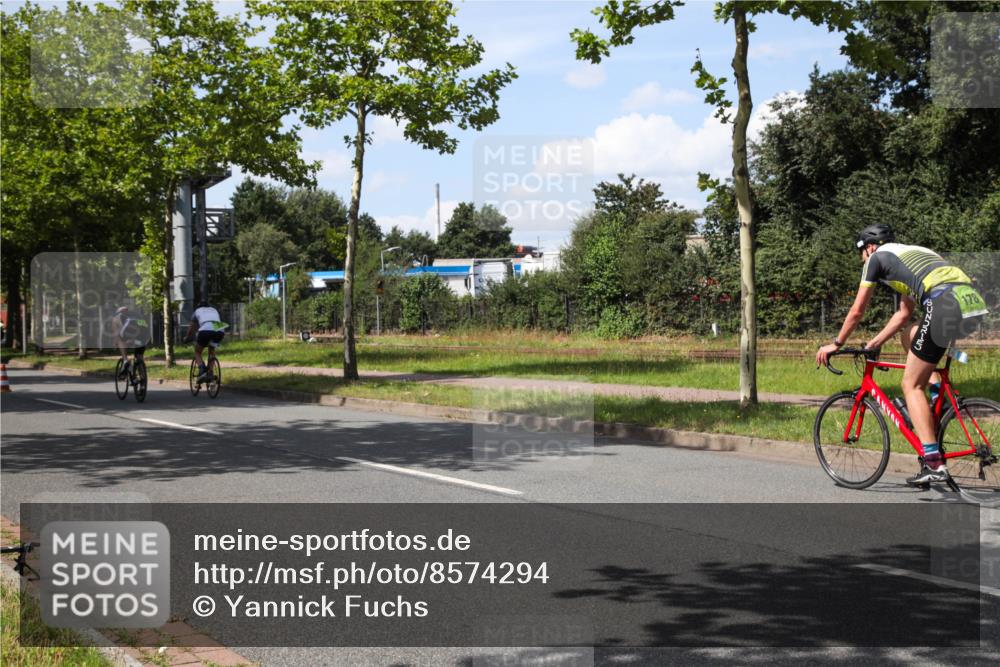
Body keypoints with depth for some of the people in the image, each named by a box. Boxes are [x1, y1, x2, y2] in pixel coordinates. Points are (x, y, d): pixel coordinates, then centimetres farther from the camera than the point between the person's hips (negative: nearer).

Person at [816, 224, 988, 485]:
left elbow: (857, 311, 18)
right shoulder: (913, 253, 37)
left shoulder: (877, 258, 15)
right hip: (975, 301, 8)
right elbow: (904, 314, 39)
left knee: (911, 385, 3)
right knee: (908, 335, 32)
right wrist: (875, 343, 43)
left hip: (946, 306, -8)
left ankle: (933, 464, -4)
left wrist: (837, 344, 31)